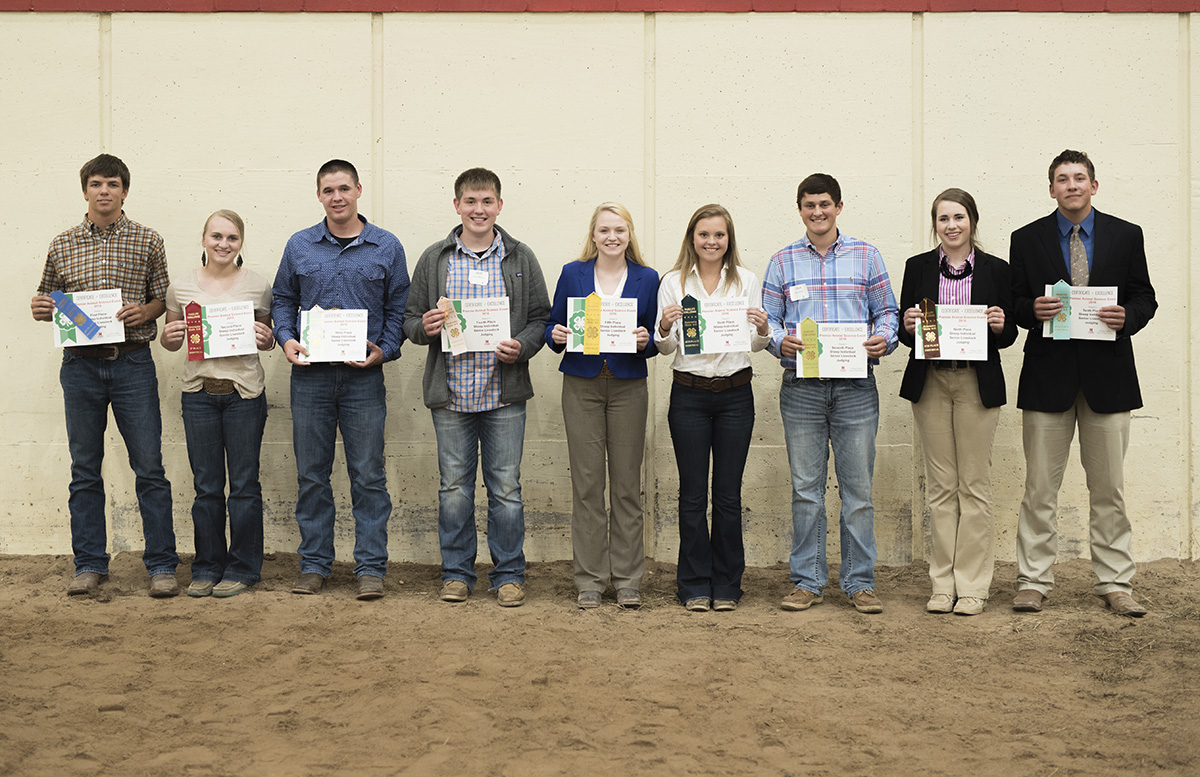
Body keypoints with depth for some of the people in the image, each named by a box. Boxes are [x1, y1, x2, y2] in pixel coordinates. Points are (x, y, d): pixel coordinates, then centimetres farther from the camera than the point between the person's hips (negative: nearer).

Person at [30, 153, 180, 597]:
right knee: (85, 469, 7)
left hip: (133, 364, -2)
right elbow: (49, 303, 18)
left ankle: (161, 566, 4)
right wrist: (39, 309, -4)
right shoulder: (62, 246, 10)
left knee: (149, 467, -2)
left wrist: (145, 311, -13)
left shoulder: (147, 242, 5)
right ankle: (90, 565, 16)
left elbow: (164, 299, 7)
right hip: (80, 365, 2)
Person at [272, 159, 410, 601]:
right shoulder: (299, 246, 9)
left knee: (368, 476, 0)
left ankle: (371, 567, 7)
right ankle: (314, 564, 17)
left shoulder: (386, 247, 4)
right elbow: (282, 299, 16)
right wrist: (286, 339, -1)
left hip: (363, 378, -2)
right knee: (311, 474, 7)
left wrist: (385, 349, -8)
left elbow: (399, 307, 6)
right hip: (310, 376, 2)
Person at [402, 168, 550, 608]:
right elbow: (410, 319, 11)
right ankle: (457, 572, 20)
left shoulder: (521, 259, 6)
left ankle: (509, 573, 15)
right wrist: (424, 328, -12)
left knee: (506, 487, 3)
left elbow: (541, 319, 7)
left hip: (504, 394, -1)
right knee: (454, 486, 7)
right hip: (450, 393, 1)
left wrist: (522, 347, -12)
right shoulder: (434, 259, 7)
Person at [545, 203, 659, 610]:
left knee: (627, 484, 2)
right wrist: (556, 335, -11)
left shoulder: (647, 279, 6)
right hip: (582, 385, 0)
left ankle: (627, 580, 11)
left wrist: (645, 341, -13)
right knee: (586, 483, 0)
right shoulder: (572, 274, 6)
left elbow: (655, 341, 9)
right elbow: (552, 325, 10)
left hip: (628, 387, 0)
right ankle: (590, 580, 9)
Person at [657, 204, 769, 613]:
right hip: (689, 394, 0)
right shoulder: (674, 282, 4)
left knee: (729, 494, 4)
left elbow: (757, 345, 7)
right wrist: (664, 327, -19)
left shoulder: (746, 281, 6)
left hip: (735, 393, 1)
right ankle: (694, 585, 14)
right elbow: (665, 347, 2)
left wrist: (763, 329, -15)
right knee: (693, 493, 3)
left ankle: (726, 585, 15)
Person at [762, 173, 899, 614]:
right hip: (801, 388, 1)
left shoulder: (865, 256, 9)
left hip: (855, 387, 0)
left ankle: (859, 582, 11)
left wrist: (883, 339, -11)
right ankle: (807, 582, 13)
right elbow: (768, 319, 9)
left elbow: (886, 311, 10)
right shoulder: (783, 262, 10)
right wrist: (780, 341, -12)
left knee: (858, 487, 2)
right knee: (805, 487, 5)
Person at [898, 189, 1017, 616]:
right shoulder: (918, 267, 8)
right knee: (940, 485, 4)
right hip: (930, 381, 1)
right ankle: (942, 584, 11)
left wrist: (999, 325, -13)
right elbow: (905, 333, 10)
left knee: (974, 484, 1)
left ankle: (972, 586, 8)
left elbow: (1009, 335, 8)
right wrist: (909, 326, -12)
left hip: (977, 384, -1)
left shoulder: (996, 269, 5)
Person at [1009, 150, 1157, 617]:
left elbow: (1145, 297, 9)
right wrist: (1032, 310, -15)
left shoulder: (1126, 236, 7)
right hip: (1048, 373, 0)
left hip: (1107, 373, 1)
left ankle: (1114, 584, 16)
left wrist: (1128, 317, -12)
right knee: (1039, 489, 2)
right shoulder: (1027, 240, 6)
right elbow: (1014, 305, 7)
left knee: (1109, 488, 7)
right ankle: (1034, 582, 10)